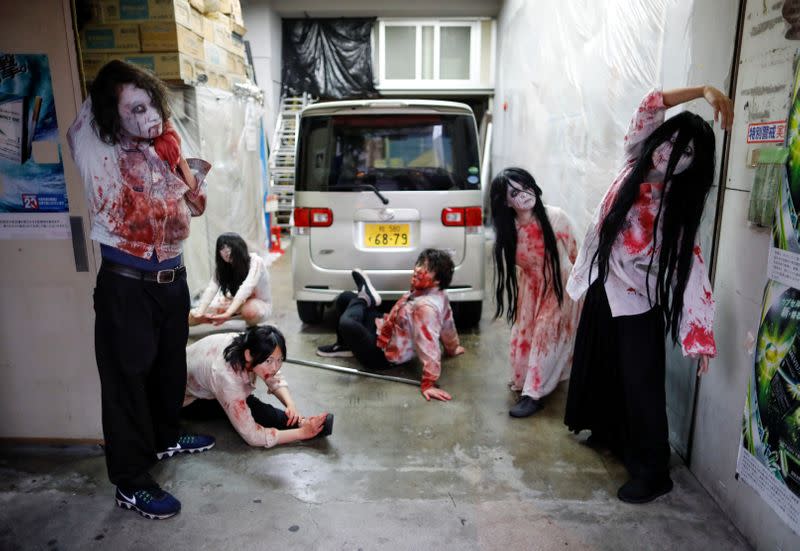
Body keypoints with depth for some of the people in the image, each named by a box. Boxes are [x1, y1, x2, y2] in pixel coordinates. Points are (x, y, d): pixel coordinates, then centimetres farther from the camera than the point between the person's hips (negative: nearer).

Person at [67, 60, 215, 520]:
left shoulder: (164, 149, 5)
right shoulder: (102, 154, -11)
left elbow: (197, 205, 9)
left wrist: (177, 159, -3)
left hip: (173, 278, 7)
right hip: (126, 286, -6)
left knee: (170, 366, 21)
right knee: (128, 379, 3)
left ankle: (166, 438, 44)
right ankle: (131, 483, 17)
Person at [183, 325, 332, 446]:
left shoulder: (251, 345, -25)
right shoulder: (226, 376, -41)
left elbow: (275, 379, -5)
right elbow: (252, 436, -38)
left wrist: (291, 404, -23)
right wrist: (302, 432, -37)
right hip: (187, 399, -8)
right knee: (250, 405, -23)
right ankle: (301, 424, -20)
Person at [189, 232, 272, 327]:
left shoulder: (255, 262, -23)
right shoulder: (222, 266, -8)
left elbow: (246, 288, -36)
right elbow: (211, 289, -21)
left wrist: (228, 313, -48)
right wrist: (199, 313, -36)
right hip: (237, 304, 4)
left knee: (249, 311, -39)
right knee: (193, 315, -12)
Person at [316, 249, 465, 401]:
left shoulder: (426, 307, -35)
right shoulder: (437, 294, -5)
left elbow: (429, 347, -38)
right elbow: (448, 326, 9)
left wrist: (428, 384, -33)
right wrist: (452, 348, 26)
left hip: (381, 355, -9)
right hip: (382, 334, 10)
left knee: (347, 324, -37)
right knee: (345, 297, 16)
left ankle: (364, 298, -4)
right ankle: (344, 346, 23)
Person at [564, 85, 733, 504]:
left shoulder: (679, 206, -16)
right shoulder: (635, 163, -3)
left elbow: (692, 269, -19)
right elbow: (652, 105, -6)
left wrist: (700, 338, -23)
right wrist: (703, 90, -20)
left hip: (638, 304, -5)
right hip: (602, 290, 6)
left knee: (641, 384, 0)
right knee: (599, 371, 20)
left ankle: (653, 472, 15)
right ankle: (607, 432, 45)